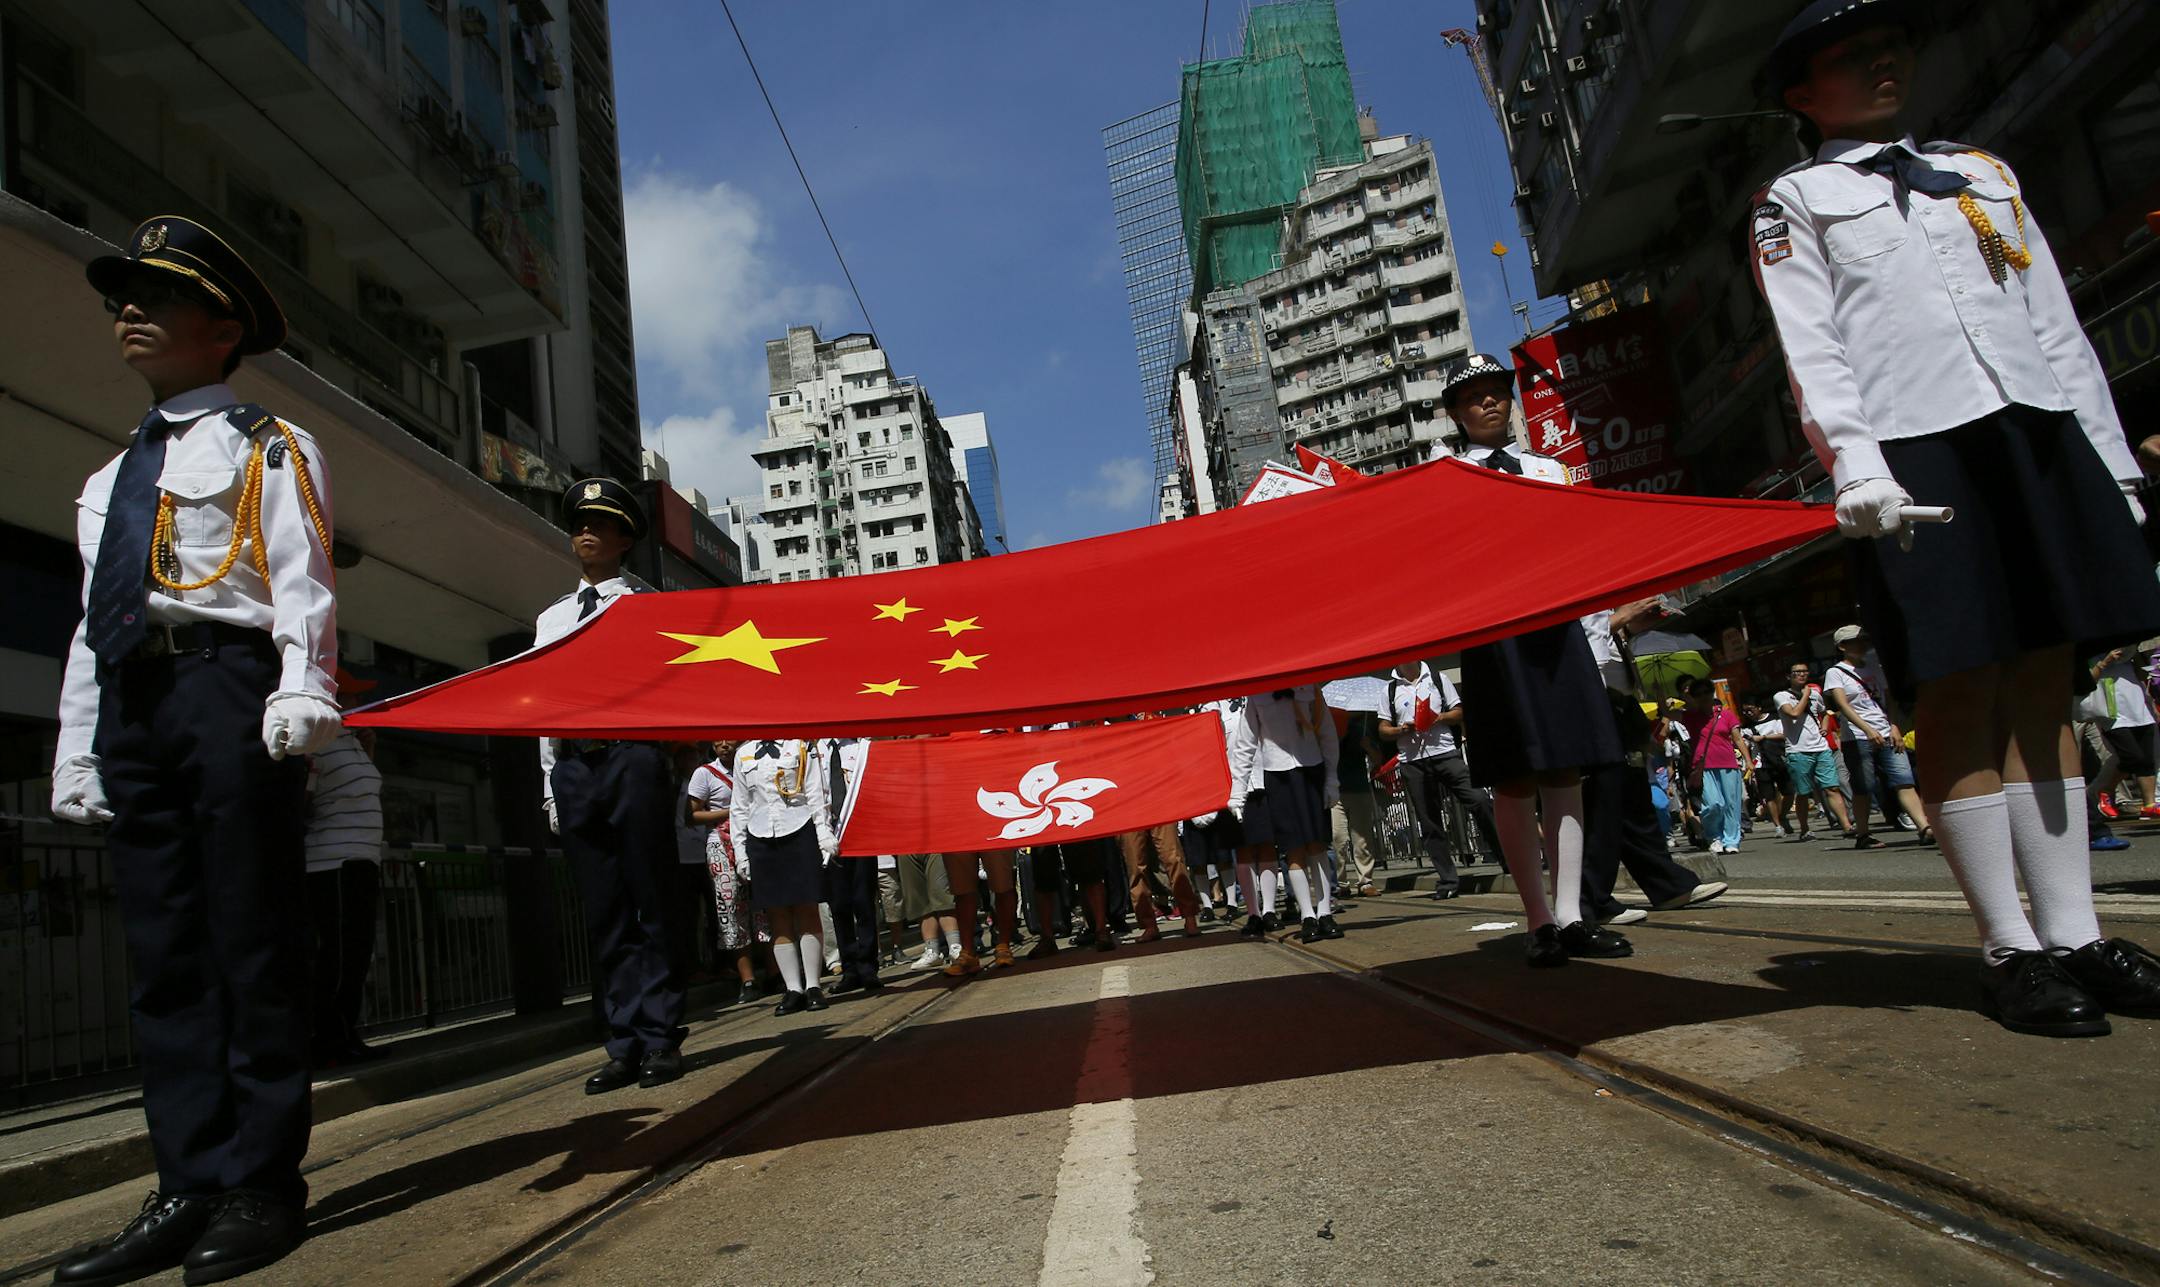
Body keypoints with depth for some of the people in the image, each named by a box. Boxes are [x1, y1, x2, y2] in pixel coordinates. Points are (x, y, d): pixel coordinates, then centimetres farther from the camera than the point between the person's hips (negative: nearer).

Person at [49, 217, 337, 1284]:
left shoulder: (267, 447, 9)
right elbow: (92, 622, 25)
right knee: (163, 955, 5)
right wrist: (76, 744, 16)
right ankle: (189, 1191, 10)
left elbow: (300, 578, -5)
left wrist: (302, 688, -20)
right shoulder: (110, 480, 28)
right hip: (130, 712, 7)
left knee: (249, 944, -6)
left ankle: (260, 1187, 0)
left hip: (226, 687, -7)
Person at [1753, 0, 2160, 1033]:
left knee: (2044, 687, 4)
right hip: (1912, 459, -5)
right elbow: (1808, 342, -4)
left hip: (2039, 436, 5)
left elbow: (2056, 326, 21)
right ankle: (2009, 949, 0)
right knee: (1960, 696, -6)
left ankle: (2075, 936, 9)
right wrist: (1852, 459, -19)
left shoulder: (1984, 173, 25)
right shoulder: (1794, 199, 11)